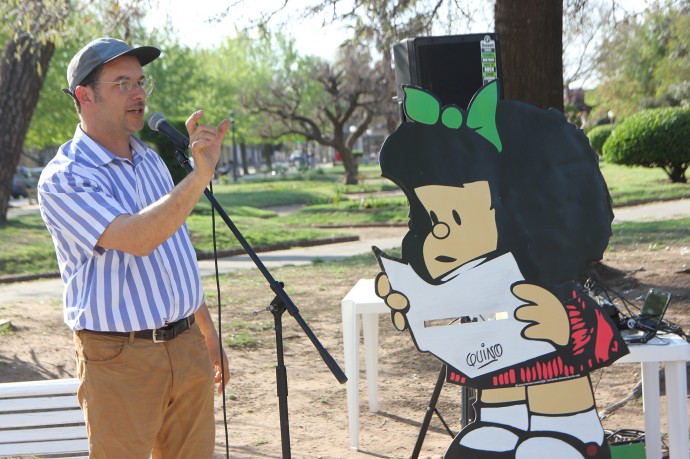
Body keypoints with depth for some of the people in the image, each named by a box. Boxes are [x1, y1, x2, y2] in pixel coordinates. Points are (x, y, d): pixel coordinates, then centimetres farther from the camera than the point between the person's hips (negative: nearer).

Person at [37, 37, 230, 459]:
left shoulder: (151, 161, 12)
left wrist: (208, 333, 22)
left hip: (188, 347, 7)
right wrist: (200, 175, -36)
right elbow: (137, 239, -30)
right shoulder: (63, 180, -13)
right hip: (120, 358, -7)